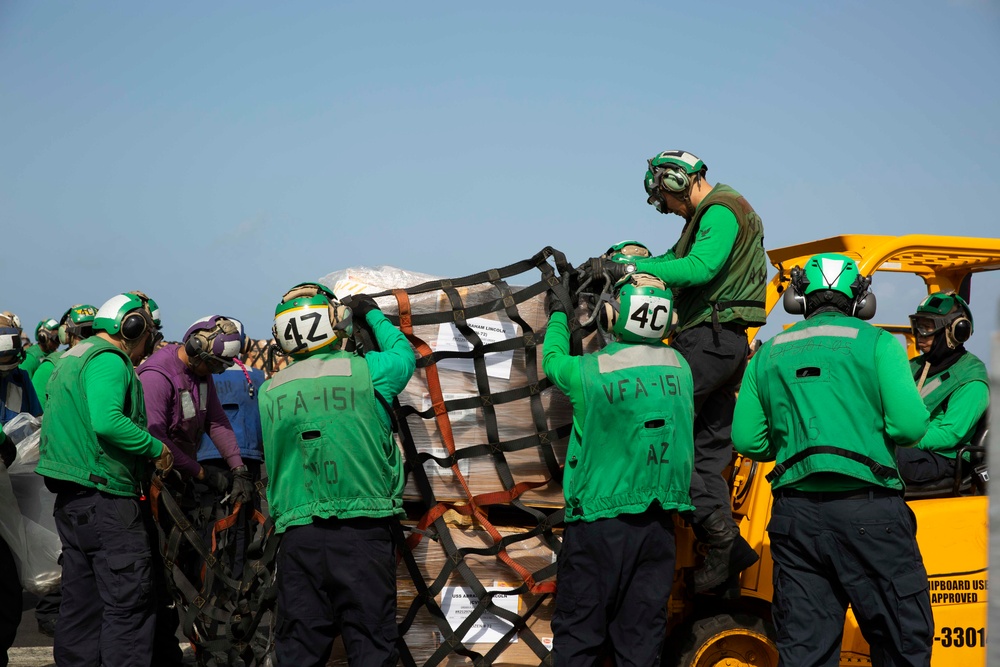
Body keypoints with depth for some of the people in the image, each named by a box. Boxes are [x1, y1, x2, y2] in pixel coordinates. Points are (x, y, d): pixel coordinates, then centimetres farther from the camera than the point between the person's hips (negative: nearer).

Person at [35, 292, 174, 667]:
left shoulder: (71, 359, 20)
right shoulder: (109, 359, -11)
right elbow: (107, 422, -27)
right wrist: (155, 447, -16)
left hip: (69, 496, 10)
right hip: (104, 497, -10)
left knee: (81, 600, 15)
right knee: (127, 600, -7)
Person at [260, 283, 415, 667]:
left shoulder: (270, 392, 3)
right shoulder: (366, 372, -5)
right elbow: (404, 355, 16)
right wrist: (372, 314, 30)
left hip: (299, 535, 3)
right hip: (362, 532, -3)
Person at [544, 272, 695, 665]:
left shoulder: (589, 372, -12)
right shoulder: (679, 367, -1)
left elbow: (554, 361, 10)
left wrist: (558, 316, 29)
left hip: (599, 521, -4)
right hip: (658, 523, 4)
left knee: (578, 633, 5)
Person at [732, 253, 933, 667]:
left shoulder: (769, 355, 12)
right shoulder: (876, 343, 1)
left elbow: (747, 441, 7)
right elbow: (910, 426, -8)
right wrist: (870, 429, 13)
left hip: (795, 513, 4)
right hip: (868, 509, -4)